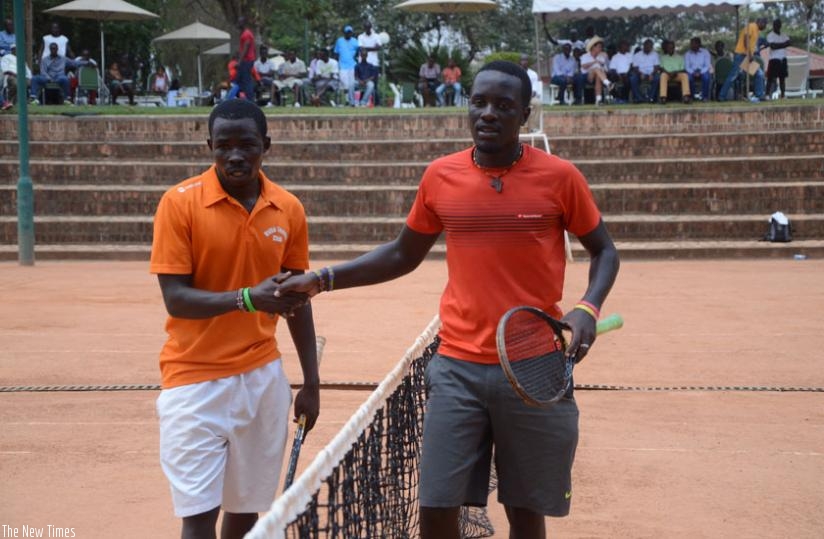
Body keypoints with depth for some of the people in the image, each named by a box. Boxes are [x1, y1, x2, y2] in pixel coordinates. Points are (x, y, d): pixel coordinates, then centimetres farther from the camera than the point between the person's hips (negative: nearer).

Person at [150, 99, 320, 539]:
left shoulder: (288, 209, 3)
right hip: (196, 376, -3)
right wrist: (247, 298, -29)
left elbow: (296, 300, 10)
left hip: (263, 376, 4)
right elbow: (175, 298, -14)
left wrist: (310, 381, 9)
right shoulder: (179, 203, -9)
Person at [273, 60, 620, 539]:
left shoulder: (559, 176, -4)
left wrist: (587, 308, -13)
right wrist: (324, 279, 8)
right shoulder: (441, 177, 3)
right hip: (458, 368, 2)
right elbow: (403, 255, 16)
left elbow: (604, 251, 7)